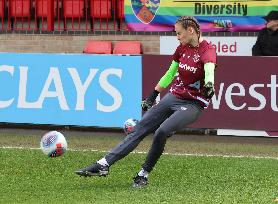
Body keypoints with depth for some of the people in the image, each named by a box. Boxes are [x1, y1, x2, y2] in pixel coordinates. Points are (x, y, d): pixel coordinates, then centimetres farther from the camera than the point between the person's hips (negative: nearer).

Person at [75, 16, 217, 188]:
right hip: (174, 96, 7)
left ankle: (144, 174, -11)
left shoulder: (208, 50, -14)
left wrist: (209, 84, -57)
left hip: (194, 104, -7)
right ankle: (104, 164, -6)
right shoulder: (182, 48, 8)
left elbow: (209, 70, -36)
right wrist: (153, 96, 23)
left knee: (162, 132, -27)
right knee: (140, 129, -3)